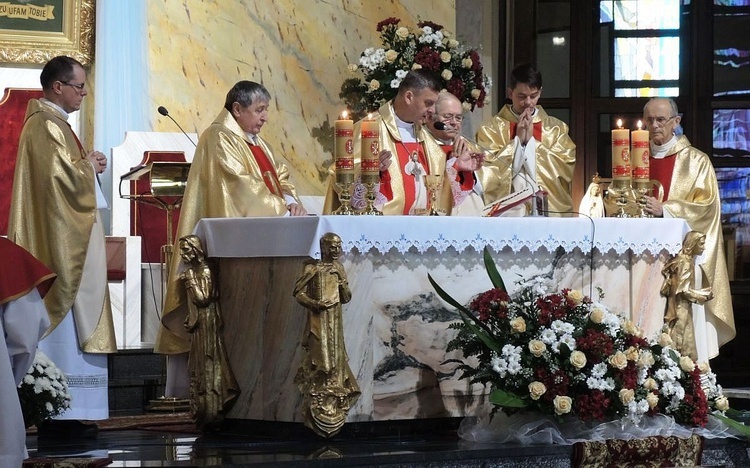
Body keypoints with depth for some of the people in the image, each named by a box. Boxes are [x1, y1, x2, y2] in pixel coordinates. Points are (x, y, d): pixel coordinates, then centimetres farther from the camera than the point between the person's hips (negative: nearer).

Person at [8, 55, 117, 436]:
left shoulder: (48, 121, 17)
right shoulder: (47, 125, -15)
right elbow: (65, 176, -23)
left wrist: (86, 165, 7)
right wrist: (91, 165, -4)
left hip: (63, 240, 11)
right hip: (61, 239, -11)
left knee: (62, 320, 10)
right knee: (65, 320, -10)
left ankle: (57, 413, 11)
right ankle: (61, 415, -9)